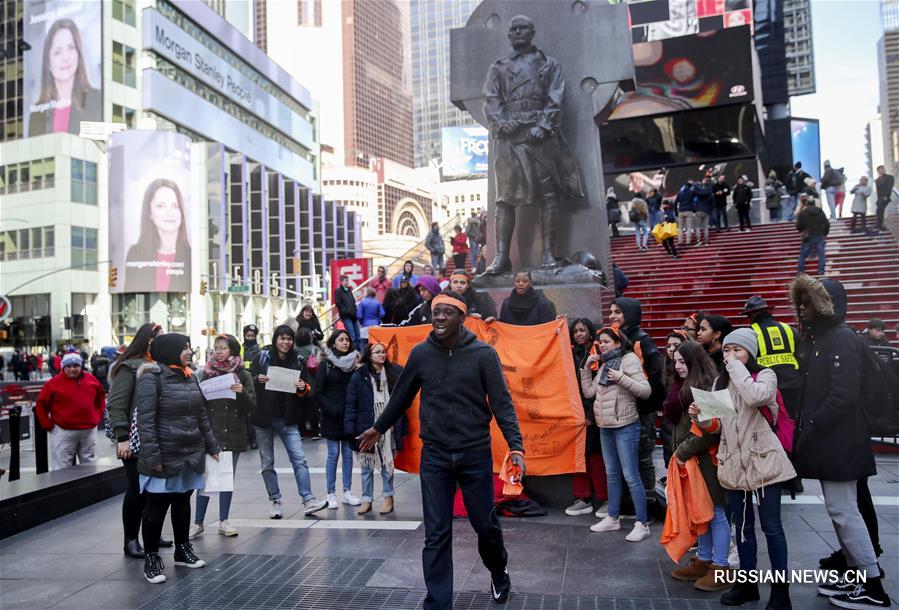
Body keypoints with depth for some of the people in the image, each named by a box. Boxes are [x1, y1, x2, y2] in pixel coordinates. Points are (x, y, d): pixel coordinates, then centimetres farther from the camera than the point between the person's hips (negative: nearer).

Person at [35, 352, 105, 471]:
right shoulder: (54, 383, -6)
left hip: (89, 430, 4)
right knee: (61, 469, -1)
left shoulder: (91, 379, 5)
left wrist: (98, 415, 10)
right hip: (63, 432, -4)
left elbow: (101, 397, 20)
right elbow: (41, 404, -2)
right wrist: (48, 425, -5)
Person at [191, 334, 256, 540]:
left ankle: (223, 521, 19)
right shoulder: (206, 373, 4)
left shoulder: (243, 375, 2)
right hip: (210, 432, 0)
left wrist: (242, 393, -19)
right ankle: (198, 522, 11)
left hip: (234, 433, 1)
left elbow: (252, 407, -1)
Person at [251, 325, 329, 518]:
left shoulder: (299, 361, 5)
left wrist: (303, 388, -13)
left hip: (288, 419, 1)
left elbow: (308, 390, 10)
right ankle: (275, 501, 18)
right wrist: (258, 380, -21)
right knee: (267, 462, 7)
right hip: (264, 417, 0)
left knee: (299, 459, -7)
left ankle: (308, 501, -6)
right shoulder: (262, 357, 0)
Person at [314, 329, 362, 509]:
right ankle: (331, 494, 8)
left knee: (348, 454, 7)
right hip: (332, 418, -3)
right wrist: (332, 410, -11)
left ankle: (347, 492, 15)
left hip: (349, 417, 3)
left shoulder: (354, 363, 6)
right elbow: (317, 392, -5)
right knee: (333, 455, 1)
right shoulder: (326, 364, -1)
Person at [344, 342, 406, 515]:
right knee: (366, 465, 8)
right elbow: (351, 404, -4)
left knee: (387, 463, 9)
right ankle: (367, 500, 20)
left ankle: (388, 498, 21)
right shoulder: (359, 376, -3)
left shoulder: (394, 372, 2)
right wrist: (351, 429, -10)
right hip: (366, 427, -1)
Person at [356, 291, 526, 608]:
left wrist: (515, 445, -20)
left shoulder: (483, 354, -7)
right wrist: (378, 428, 23)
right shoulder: (420, 353, 0)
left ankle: (498, 573, 43)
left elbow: (502, 403, -9)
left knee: (486, 525, 12)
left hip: (476, 454, -1)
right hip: (434, 456, 1)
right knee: (437, 535, 2)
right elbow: (401, 396, 13)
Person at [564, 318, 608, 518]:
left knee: (596, 456, -1)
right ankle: (583, 499, 14)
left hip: (592, 411, -5)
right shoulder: (572, 354, 12)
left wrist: (591, 414, -11)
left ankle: (605, 499, 10)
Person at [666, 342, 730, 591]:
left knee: (715, 512, 1)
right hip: (688, 457, 9)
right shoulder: (683, 385, 12)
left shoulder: (710, 385, -15)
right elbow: (672, 416, 11)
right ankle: (704, 561, 25)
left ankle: (720, 569, 9)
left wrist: (685, 450, -16)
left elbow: (712, 427, -20)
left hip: (707, 457, -8)